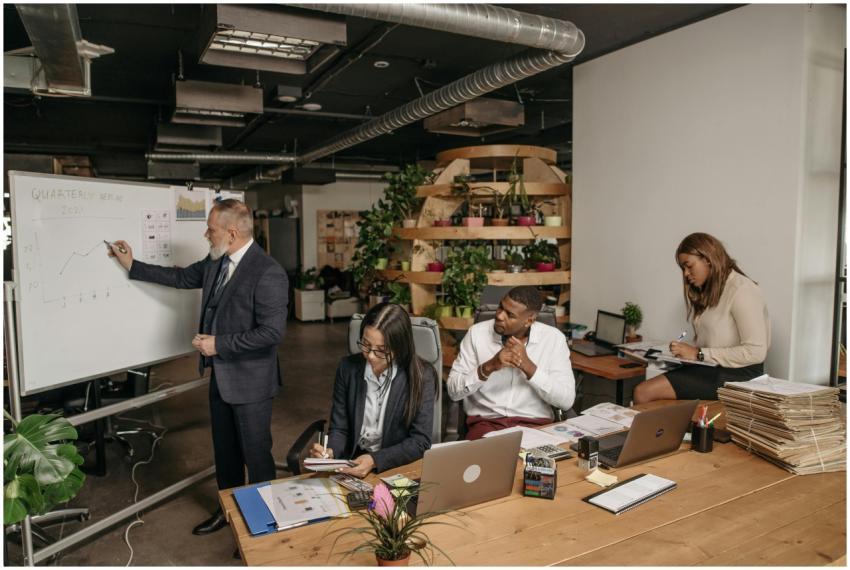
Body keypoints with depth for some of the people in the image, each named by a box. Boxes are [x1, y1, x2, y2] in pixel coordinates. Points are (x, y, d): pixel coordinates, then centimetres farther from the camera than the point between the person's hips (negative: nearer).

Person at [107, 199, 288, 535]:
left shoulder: (268, 274, -24)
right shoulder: (215, 262, 2)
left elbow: (272, 332, -26)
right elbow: (181, 277, 19)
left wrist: (219, 344, -21)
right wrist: (132, 265, 20)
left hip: (250, 381, -8)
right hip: (220, 376, 8)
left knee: (256, 454, 8)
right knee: (224, 449, 23)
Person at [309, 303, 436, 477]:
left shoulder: (421, 376, -10)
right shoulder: (347, 368, -1)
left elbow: (420, 441, -10)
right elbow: (339, 428, 5)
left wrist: (375, 460, -22)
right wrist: (330, 451, -16)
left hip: (399, 467, -1)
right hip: (352, 465, 2)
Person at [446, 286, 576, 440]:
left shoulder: (553, 338, -3)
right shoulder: (477, 333, -3)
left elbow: (566, 400, -8)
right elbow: (453, 390, -6)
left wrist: (527, 365, -18)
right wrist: (489, 367, -21)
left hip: (534, 423, 1)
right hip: (485, 422, -1)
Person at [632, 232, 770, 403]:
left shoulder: (741, 291, -10)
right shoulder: (709, 292, 18)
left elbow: (756, 352, -17)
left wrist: (699, 354, -15)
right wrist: (686, 351, -6)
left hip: (737, 375, -8)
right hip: (710, 369, 8)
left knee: (644, 392, -22)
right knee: (641, 391, -14)